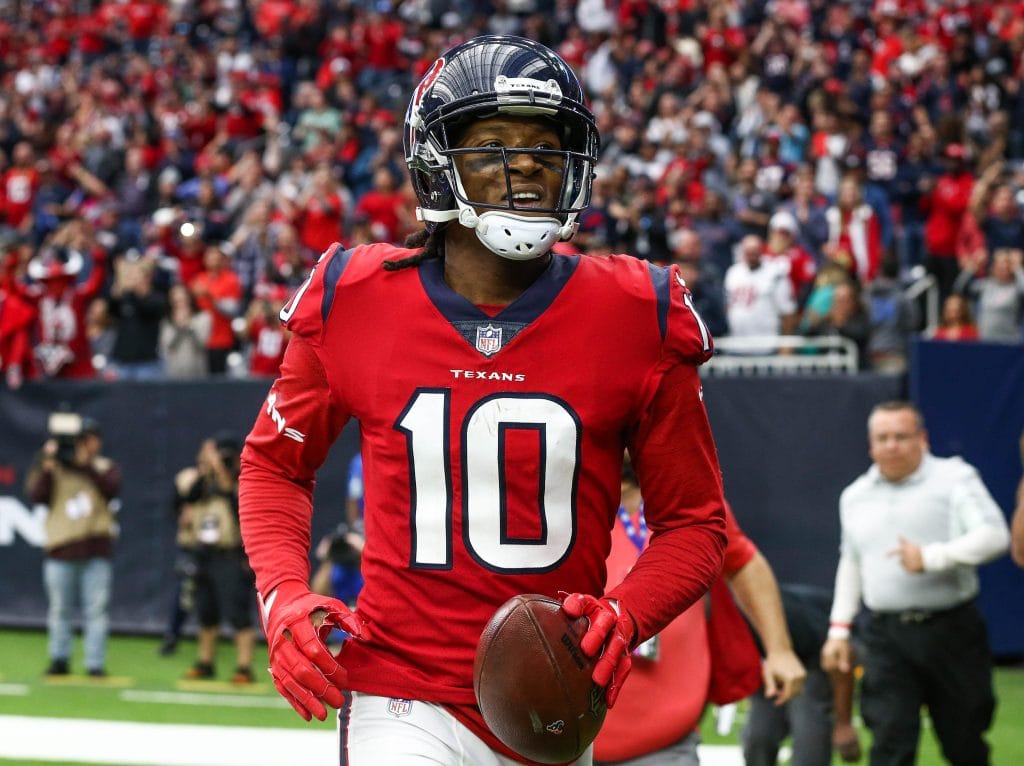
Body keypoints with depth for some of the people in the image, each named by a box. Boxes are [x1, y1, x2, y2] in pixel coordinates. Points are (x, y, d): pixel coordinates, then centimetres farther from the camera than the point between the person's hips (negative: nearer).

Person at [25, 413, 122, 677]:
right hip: (60, 548, 0)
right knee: (59, 610, 5)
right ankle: (59, 660, 14)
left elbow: (111, 488, -12)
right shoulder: (52, 468, 9)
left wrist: (86, 464, -16)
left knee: (96, 610, -3)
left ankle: (95, 663, 0)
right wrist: (47, 466, -13)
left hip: (97, 550, 0)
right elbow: (36, 495, -5)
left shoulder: (106, 468, 10)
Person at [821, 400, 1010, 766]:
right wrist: (839, 628, 18)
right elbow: (850, 564, 24)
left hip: (950, 630, -3)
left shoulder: (954, 479, -2)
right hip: (886, 637, 3)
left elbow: (994, 536, -14)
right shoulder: (856, 496, 14)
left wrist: (931, 557, -25)